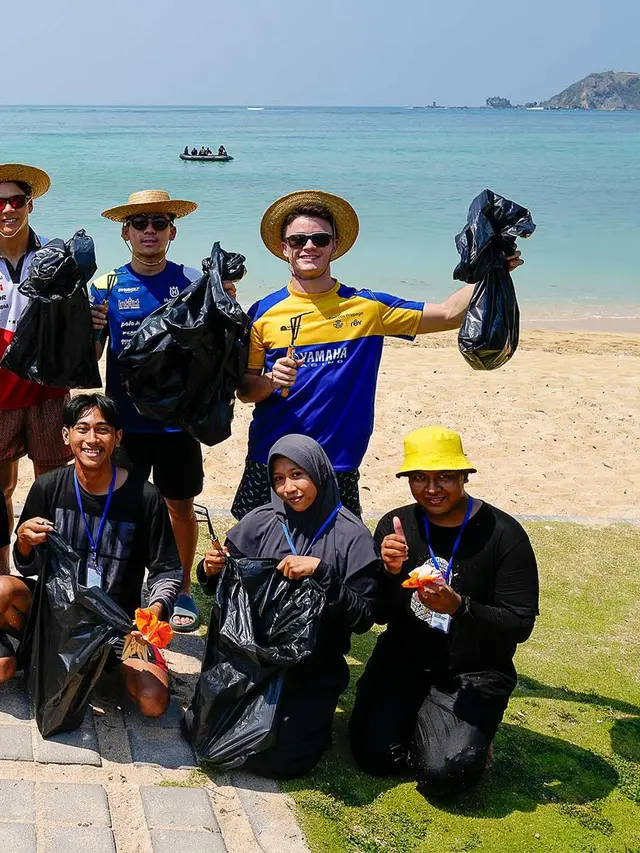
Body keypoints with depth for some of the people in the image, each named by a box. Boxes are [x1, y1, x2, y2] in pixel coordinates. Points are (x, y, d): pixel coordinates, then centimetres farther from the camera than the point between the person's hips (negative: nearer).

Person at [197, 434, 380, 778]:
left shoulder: (350, 537, -10)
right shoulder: (259, 523, -2)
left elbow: (363, 617, -14)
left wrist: (321, 572, -26)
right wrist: (211, 572, -14)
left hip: (314, 674, -3)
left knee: (278, 759, -14)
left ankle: (310, 720, 19)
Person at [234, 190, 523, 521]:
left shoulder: (367, 307, 1)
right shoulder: (263, 312, 2)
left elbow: (449, 314, 1)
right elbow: (244, 390, 4)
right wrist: (270, 381, -17)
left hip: (339, 469, 0)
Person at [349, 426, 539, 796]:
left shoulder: (503, 534, -14)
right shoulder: (396, 525, -2)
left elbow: (521, 624, -15)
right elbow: (379, 615, 2)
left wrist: (459, 607, -31)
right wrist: (389, 573, -20)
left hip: (473, 672, -3)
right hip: (403, 660, 4)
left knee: (442, 773, -21)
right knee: (374, 754, -13)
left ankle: (471, 730, 12)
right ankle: (416, 718, 18)